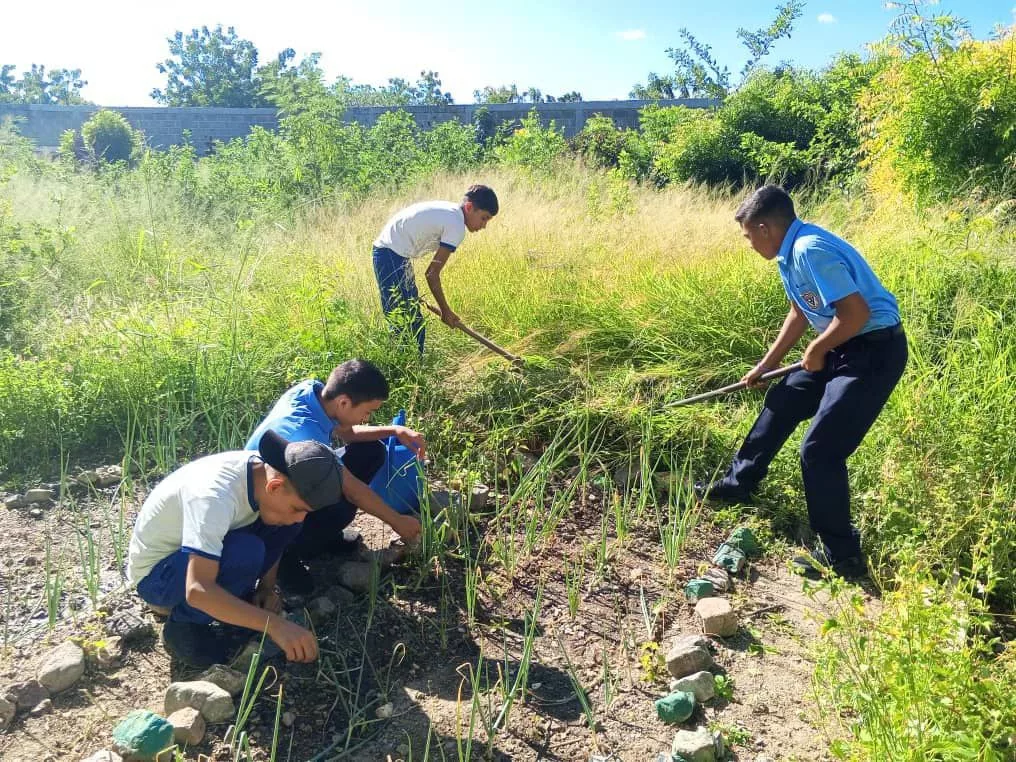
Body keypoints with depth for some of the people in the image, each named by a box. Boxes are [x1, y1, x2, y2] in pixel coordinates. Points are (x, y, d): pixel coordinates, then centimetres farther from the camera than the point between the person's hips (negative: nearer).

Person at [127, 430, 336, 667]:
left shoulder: (265, 472, -13)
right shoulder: (216, 496, -36)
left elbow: (272, 539, 6)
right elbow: (197, 590, -41)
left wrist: (267, 587, -7)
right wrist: (274, 624, -40)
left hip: (198, 553, 7)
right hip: (156, 573, -7)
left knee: (285, 525, -12)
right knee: (245, 552, -33)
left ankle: (230, 602, 2)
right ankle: (184, 628, -10)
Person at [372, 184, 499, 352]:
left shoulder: (448, 211, 13)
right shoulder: (457, 227, -15)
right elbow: (432, 274, -14)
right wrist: (446, 311, -4)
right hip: (392, 256, -10)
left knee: (414, 321, 13)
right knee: (404, 321, -9)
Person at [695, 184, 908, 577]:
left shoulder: (811, 251, -24)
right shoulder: (791, 252, 7)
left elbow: (856, 313, -29)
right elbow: (800, 312, 20)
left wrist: (815, 351, -12)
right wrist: (765, 365, 25)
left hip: (875, 352, -10)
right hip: (843, 347, 10)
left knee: (820, 450, -9)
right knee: (783, 401, 22)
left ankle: (841, 554, 7)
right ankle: (739, 483, 39)